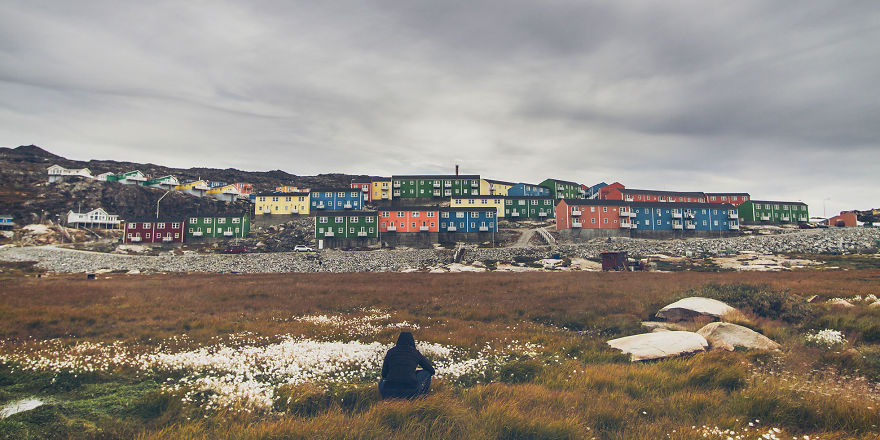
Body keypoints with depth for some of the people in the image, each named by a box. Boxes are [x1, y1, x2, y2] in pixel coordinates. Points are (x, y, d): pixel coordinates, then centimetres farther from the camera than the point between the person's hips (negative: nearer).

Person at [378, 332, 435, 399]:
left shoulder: (390, 352, 11)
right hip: (411, 393, -1)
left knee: (381, 381, 37)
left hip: (389, 392, 1)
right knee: (426, 372, 24)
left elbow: (384, 374, 16)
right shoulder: (415, 352, 9)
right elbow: (432, 370, 19)